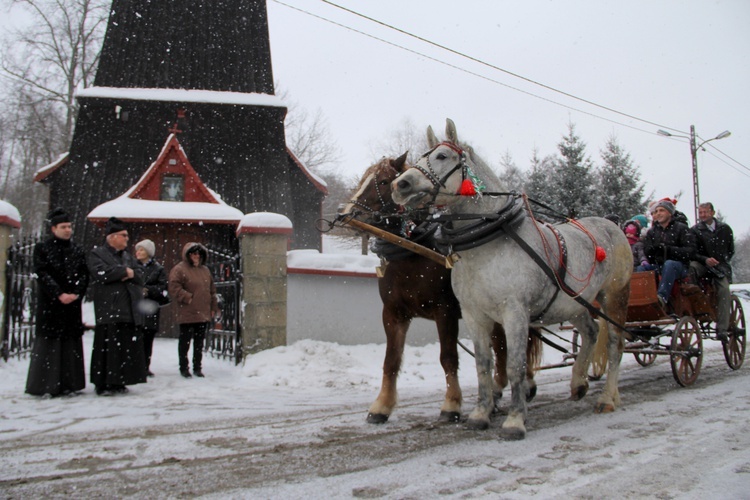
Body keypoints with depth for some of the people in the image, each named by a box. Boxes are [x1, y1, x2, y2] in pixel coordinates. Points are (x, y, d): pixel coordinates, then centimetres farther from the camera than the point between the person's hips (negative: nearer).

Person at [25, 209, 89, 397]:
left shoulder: (78, 250, 13)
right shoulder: (42, 248, 2)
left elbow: (84, 275, 6)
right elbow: (41, 274, -7)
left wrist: (76, 293, -11)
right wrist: (59, 294, -15)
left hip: (72, 304, 4)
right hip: (49, 304, -4)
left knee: (71, 344, 3)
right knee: (48, 344, -5)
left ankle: (68, 384, 8)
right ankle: (45, 385, 0)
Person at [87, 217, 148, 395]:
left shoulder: (128, 257, 23)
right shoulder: (96, 254, 2)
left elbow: (140, 275, 14)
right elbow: (101, 273, -15)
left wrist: (131, 274, -8)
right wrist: (125, 271, -5)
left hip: (129, 310, 7)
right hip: (108, 310, -6)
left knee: (128, 346, 5)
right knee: (107, 346, -7)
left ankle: (119, 382, 13)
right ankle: (103, 384, -1)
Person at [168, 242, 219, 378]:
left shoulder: (205, 270, 16)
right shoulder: (179, 270, -6)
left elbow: (212, 290, 19)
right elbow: (174, 289, -15)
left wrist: (213, 307, 14)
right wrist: (188, 298, -17)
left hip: (203, 314, 6)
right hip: (187, 314, -6)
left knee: (200, 342, 12)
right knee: (185, 341, 2)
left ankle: (197, 367, 21)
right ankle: (183, 368, 13)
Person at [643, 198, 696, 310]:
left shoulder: (682, 228, 5)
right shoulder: (652, 232, 19)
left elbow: (690, 251, -7)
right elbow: (646, 251, 9)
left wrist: (668, 249, -19)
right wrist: (654, 249, -15)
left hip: (679, 266, -4)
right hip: (657, 266, 4)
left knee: (669, 264, -38)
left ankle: (662, 297, -53)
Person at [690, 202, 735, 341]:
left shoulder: (725, 229, 11)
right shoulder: (694, 230, 5)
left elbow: (731, 250, 20)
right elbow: (692, 253, -2)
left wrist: (723, 261, 6)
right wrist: (705, 260, -18)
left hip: (720, 266, 1)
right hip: (702, 264, -1)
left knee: (724, 290, -24)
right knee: (690, 267, -36)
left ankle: (721, 329, -25)